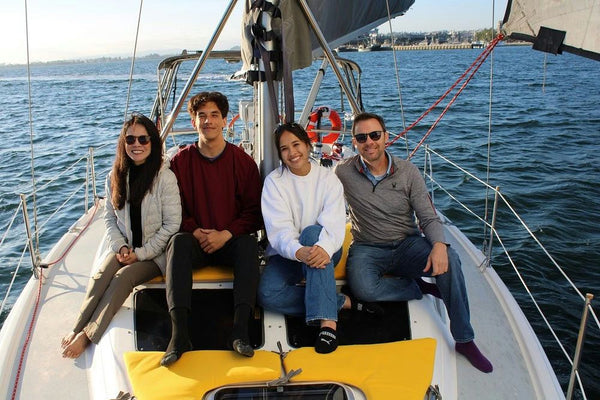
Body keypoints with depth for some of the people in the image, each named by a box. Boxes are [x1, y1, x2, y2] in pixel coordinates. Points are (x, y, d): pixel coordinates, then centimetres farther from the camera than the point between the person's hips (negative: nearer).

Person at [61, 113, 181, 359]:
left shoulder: (164, 177, -12)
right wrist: (120, 247, -6)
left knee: (123, 277, -25)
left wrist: (141, 253, -13)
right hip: (125, 249, 5)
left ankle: (88, 334, -21)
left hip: (155, 253, -4)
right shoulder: (115, 177, 5)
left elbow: (172, 224, -13)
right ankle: (76, 329, -22)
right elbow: (109, 219, 11)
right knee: (100, 277, -21)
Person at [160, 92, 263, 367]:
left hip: (231, 241, 0)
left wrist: (226, 234, -14)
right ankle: (179, 333, -42)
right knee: (178, 241, -32)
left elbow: (254, 212, 0)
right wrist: (195, 232, -12)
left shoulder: (242, 161, 2)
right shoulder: (181, 160, 4)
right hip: (195, 241, 1)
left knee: (249, 244, -33)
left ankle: (240, 329, -40)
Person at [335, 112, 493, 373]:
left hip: (408, 244, 1)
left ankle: (464, 340, -14)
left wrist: (439, 244, -26)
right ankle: (422, 288, -5)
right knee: (363, 288, -35)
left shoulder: (408, 172, -2)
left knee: (449, 259, -30)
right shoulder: (344, 173, -4)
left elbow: (429, 218, -3)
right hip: (367, 249, -1)